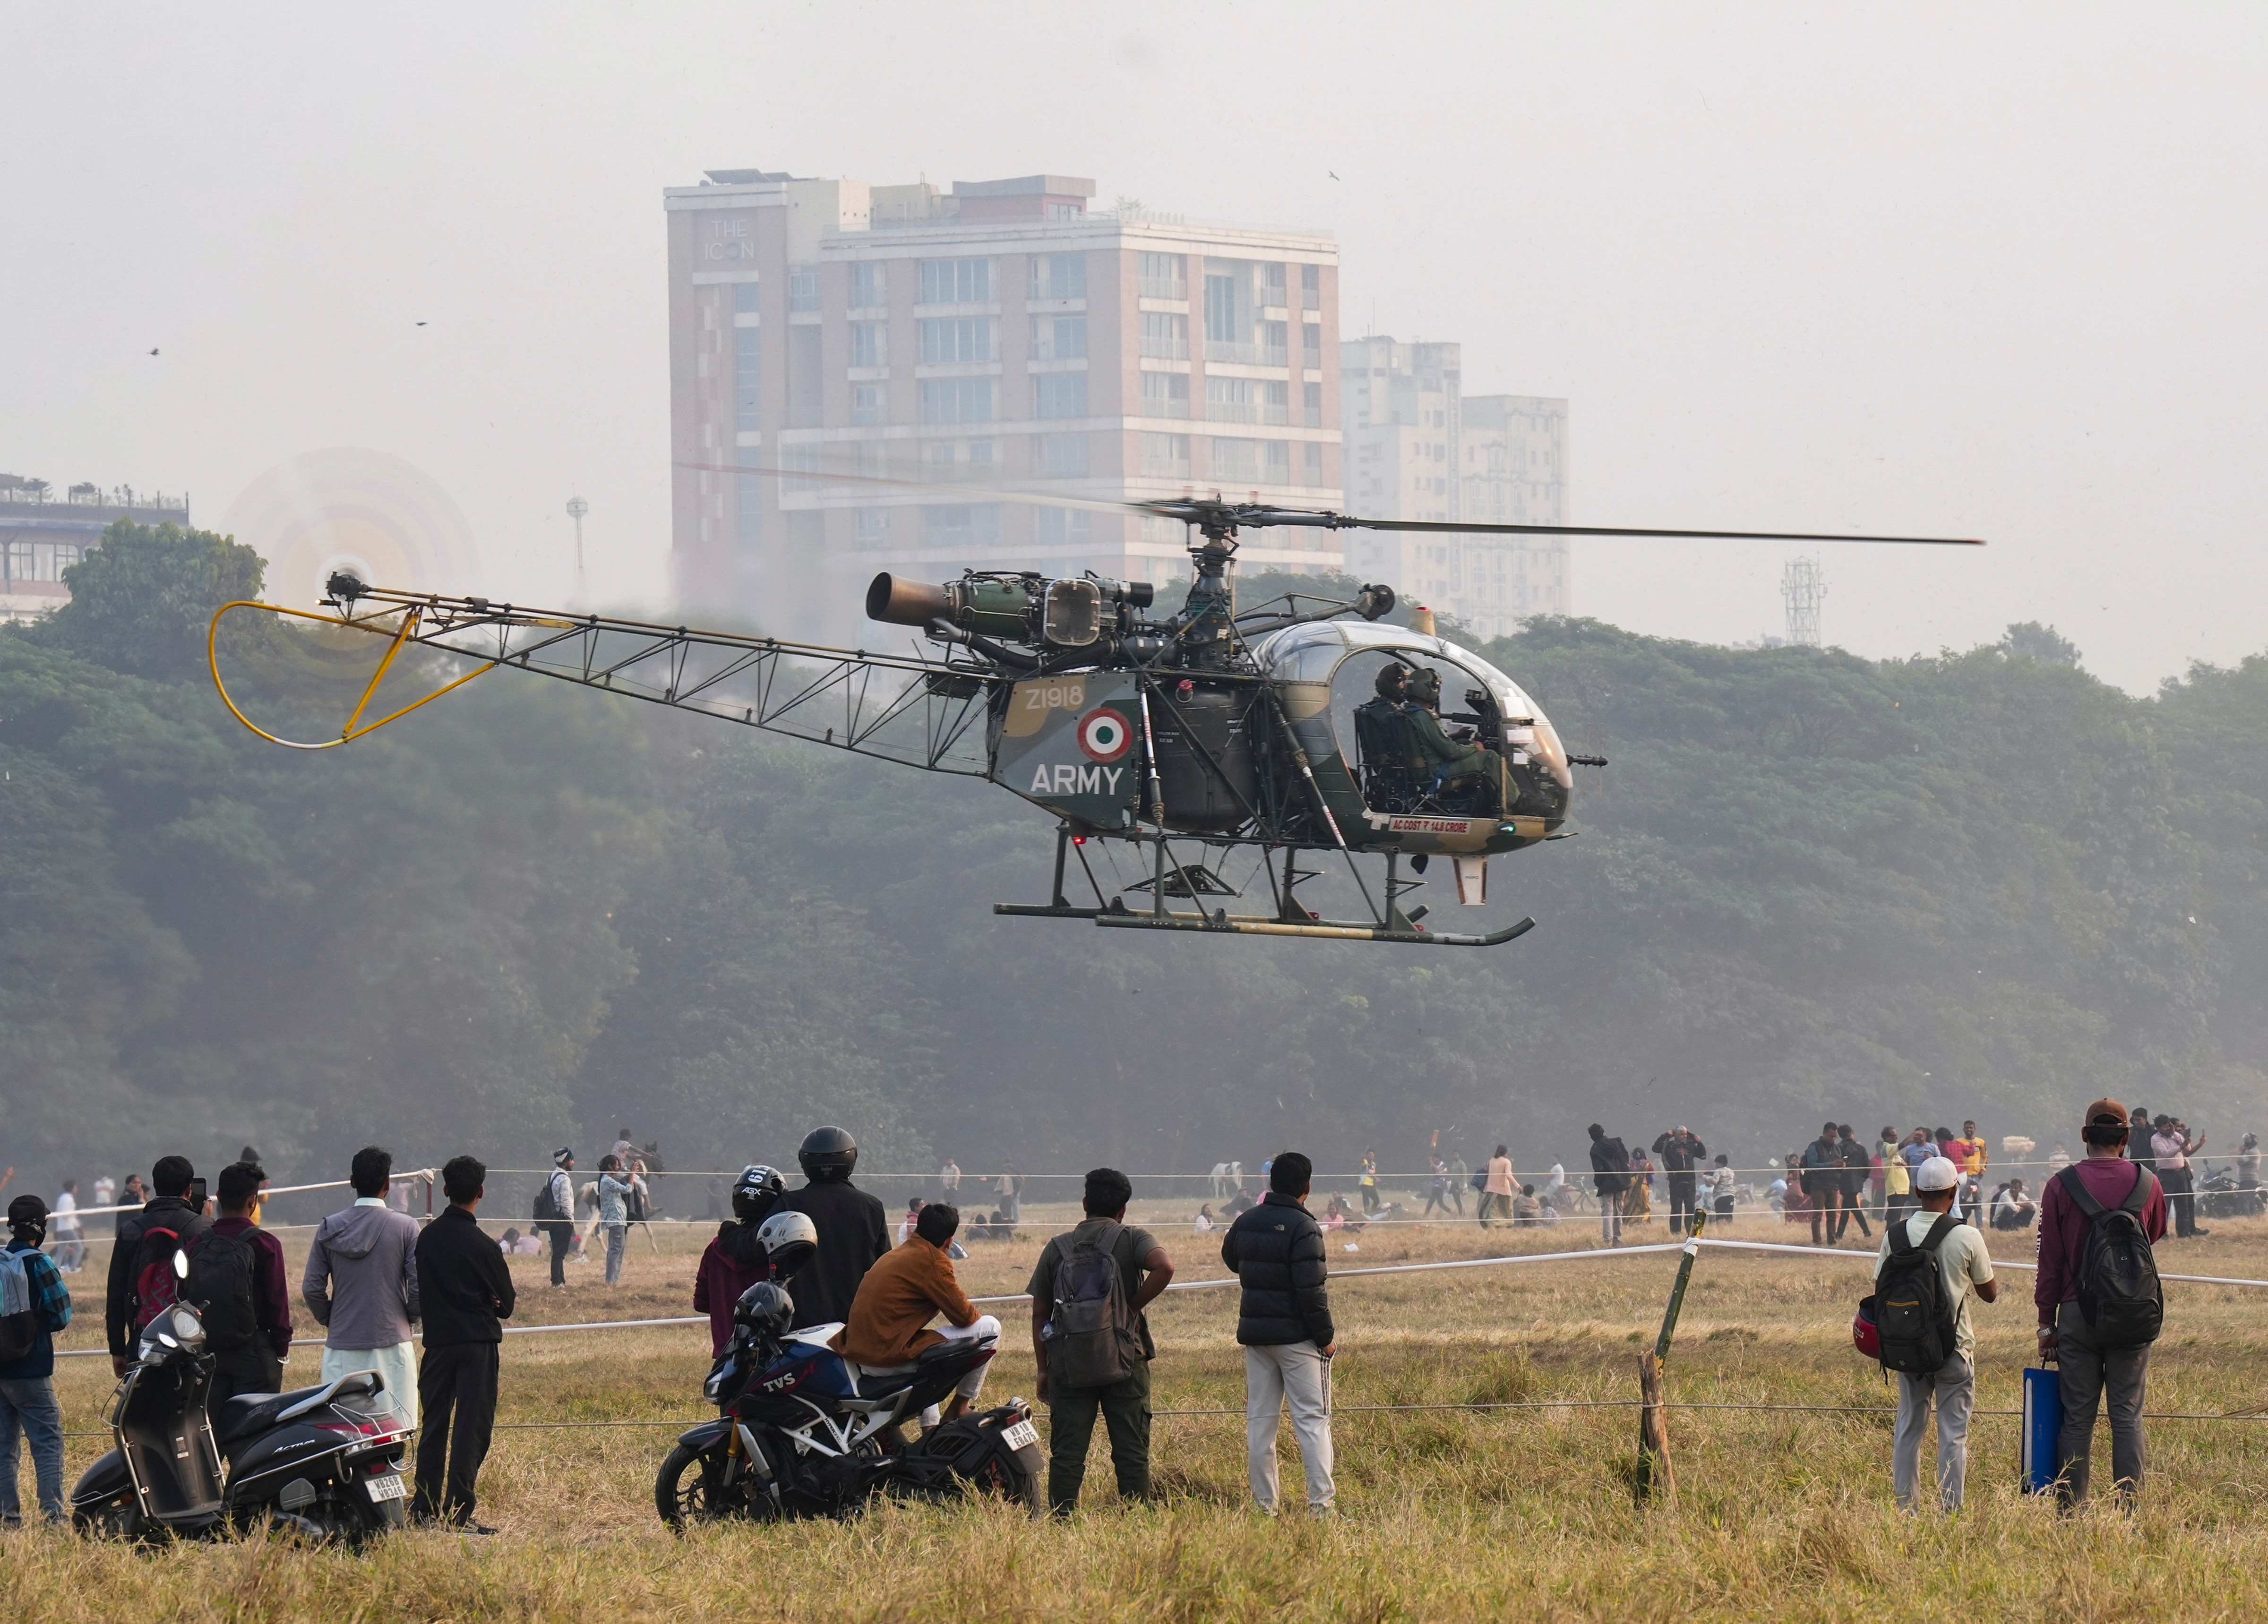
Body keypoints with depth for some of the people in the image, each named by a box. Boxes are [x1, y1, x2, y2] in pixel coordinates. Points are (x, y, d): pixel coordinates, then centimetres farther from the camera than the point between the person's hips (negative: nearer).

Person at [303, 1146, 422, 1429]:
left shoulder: (329, 1228, 2)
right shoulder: (405, 1227, -6)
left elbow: (312, 1289, 2)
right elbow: (419, 1287, -8)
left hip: (341, 1348, 2)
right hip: (391, 1346, -2)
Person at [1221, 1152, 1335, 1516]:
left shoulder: (1246, 1223, 6)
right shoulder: (1302, 1229, -15)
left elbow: (1231, 1259, 26)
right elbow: (1311, 1290, -18)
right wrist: (1326, 1336, -9)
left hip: (1255, 1335, 6)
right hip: (1297, 1336, -6)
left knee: (1260, 1420, 10)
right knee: (1312, 1419, -2)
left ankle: (1264, 1504, 10)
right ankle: (1321, 1503, -8)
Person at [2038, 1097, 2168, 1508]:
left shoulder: (2061, 1186, -4)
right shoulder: (2147, 1184, -1)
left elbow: (2049, 1262, -1)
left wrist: (2046, 1323, 6)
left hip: (2077, 1315, -1)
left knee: (2077, 1417, 4)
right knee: (2128, 1416, 3)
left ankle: (2071, 1509, 3)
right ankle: (2129, 1508, 0)